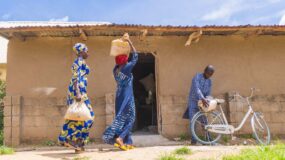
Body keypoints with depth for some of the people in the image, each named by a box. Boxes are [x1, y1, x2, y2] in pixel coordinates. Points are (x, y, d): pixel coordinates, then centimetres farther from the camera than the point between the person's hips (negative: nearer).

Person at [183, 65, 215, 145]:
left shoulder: (209, 81, 6)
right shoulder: (197, 77, -13)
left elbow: (208, 93, 6)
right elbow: (196, 88, -28)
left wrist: (206, 100, -15)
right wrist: (202, 98, -42)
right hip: (193, 102, -4)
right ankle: (193, 139, 4)